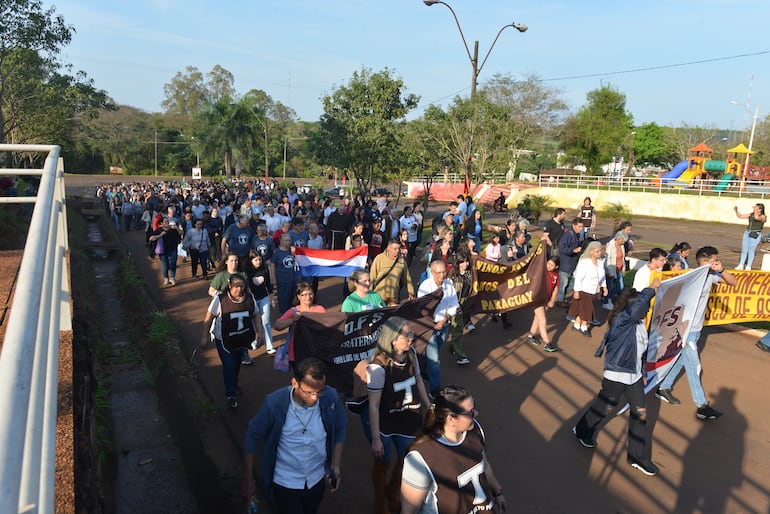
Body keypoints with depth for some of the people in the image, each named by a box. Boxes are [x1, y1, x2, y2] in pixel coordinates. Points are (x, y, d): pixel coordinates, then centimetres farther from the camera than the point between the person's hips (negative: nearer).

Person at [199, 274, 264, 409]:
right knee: (229, 366, -7)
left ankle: (234, 385, 50)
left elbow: (255, 316, 3)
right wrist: (205, 336, -11)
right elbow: (209, 318, -12)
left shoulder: (249, 298, -9)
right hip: (224, 340, -4)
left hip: (242, 338, 4)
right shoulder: (220, 299, -20)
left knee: (237, 363, 22)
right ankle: (231, 395, 12)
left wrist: (260, 332, -3)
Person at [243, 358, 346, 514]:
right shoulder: (275, 403, -28)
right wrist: (248, 480, -7)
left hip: (317, 479, 3)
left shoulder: (331, 397, -22)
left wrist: (336, 464, -9)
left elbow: (340, 428, -3)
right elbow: (252, 436, -13)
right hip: (285, 482, -3)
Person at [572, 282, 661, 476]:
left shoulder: (639, 324, 4)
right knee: (605, 408, 9)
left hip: (634, 376, 8)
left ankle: (638, 457, 21)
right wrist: (652, 289, -28)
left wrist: (642, 373, 20)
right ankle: (582, 431, 37)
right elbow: (638, 305, -40)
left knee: (640, 413, 8)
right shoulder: (621, 320, -20)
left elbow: (641, 350, 15)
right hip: (616, 376, -7)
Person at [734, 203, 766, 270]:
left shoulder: (763, 217, -7)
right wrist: (736, 210, 3)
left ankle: (748, 267, 3)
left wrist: (756, 210, -18)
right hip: (747, 233, 6)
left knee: (751, 250, -3)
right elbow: (740, 216, 16)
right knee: (744, 249, 6)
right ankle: (741, 265, 11)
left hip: (755, 235, -6)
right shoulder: (751, 214, 11)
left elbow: (756, 218, -29)